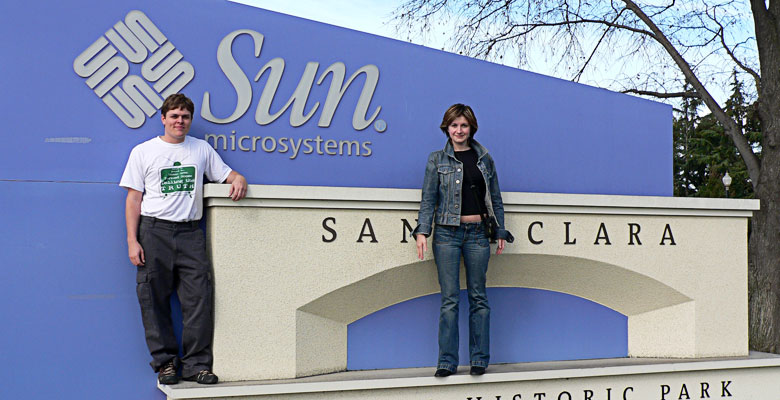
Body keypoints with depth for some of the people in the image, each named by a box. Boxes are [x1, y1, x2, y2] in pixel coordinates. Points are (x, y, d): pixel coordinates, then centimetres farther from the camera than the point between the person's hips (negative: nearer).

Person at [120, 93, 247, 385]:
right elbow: (134, 199, 4)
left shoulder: (202, 149, 15)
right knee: (155, 301, 0)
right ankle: (165, 362, 11)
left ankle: (196, 364, 3)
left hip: (190, 232, 2)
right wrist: (132, 241, -5)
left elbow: (226, 174, 20)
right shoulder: (143, 152, 8)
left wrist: (238, 180, -6)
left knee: (199, 299, -5)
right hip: (154, 231, -2)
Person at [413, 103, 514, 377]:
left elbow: (496, 199, 14)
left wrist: (501, 232, 10)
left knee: (478, 297, 5)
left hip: (477, 232, 1)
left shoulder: (484, 159, 10)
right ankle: (447, 361, 5)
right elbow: (428, 198, 2)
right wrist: (422, 231, -9)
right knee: (449, 298, -1)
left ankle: (479, 359, 13)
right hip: (447, 233, -1)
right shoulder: (437, 160, 6)